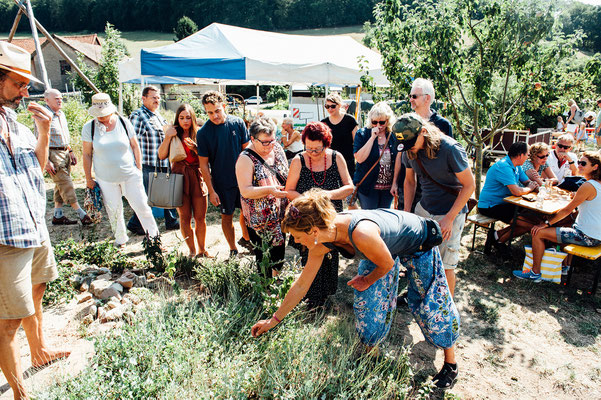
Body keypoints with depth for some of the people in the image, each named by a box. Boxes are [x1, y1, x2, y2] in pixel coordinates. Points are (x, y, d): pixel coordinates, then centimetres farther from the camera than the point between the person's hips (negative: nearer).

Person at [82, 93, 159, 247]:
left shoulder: (124, 122, -2)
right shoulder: (89, 128, -3)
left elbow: (135, 146, 6)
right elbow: (87, 155, 2)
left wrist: (139, 169, 3)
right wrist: (89, 179, 3)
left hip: (130, 174, 0)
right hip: (106, 178, 0)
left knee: (141, 205, 1)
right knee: (114, 211, 6)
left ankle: (153, 235, 18)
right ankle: (120, 239, 25)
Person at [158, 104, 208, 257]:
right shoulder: (173, 133, 4)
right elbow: (162, 155, -3)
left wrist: (194, 148, -17)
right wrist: (168, 137, -11)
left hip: (197, 176, 0)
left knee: (200, 217, 3)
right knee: (185, 217, 5)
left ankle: (202, 249, 20)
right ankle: (192, 250, 18)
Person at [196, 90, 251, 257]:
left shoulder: (237, 123, -6)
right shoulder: (203, 132, -11)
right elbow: (204, 164, -7)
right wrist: (211, 190, -9)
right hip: (222, 182, -2)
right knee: (227, 216, 8)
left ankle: (246, 238, 42)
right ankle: (233, 250, 25)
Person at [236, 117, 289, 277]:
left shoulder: (277, 149, 4)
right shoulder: (246, 159, -16)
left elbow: (286, 177, 16)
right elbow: (245, 191, -22)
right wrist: (269, 190, -35)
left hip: (280, 215, 6)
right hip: (260, 220, -6)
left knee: (279, 256, 17)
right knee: (265, 259, 2)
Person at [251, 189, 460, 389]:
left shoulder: (361, 235, -46)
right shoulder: (321, 244, -21)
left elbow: (387, 264, -25)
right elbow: (301, 284, -9)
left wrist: (368, 280, -5)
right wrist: (274, 319, -3)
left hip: (418, 241, -5)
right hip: (385, 242, 6)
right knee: (368, 300, 5)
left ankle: (450, 363, 29)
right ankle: (371, 353, 31)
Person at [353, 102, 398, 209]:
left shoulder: (393, 136, 4)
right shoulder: (362, 134, -6)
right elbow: (359, 159, -19)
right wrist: (372, 137, -21)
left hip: (388, 187, 4)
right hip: (368, 186, -4)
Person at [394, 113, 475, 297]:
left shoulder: (450, 148, -23)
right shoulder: (410, 150, -5)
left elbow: (469, 185, -16)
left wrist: (449, 218, -18)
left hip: (451, 212, -5)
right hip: (424, 208, 5)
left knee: (445, 265, -1)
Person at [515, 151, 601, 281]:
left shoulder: (588, 186, -20)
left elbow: (567, 210, -16)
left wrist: (546, 223, -10)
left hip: (586, 237, -10)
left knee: (538, 233, -8)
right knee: (563, 228, 35)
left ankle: (535, 273, 1)